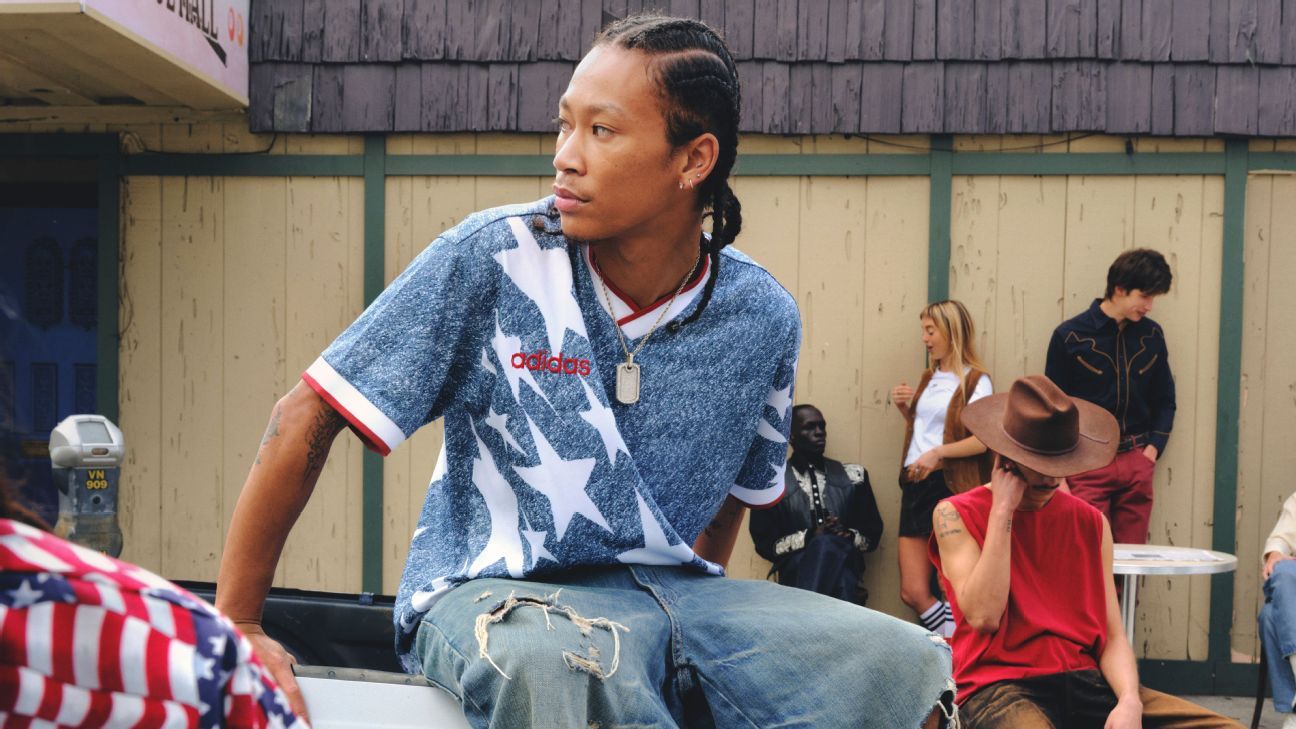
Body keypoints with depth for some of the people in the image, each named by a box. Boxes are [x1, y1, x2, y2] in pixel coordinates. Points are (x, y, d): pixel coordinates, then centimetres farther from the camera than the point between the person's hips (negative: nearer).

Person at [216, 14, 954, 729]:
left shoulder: (762, 317, 0)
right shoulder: (490, 259, -12)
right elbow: (308, 416, -9)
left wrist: (697, 617, 13)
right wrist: (237, 625, -10)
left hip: (669, 591, 4)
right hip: (491, 594, -4)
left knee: (906, 666, -15)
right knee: (560, 662, -40)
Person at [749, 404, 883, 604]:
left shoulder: (854, 476, 16)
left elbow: (873, 532, 15)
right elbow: (765, 543, 2)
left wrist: (849, 537, -8)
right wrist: (810, 536, -13)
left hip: (844, 565, 2)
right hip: (797, 569, -2)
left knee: (828, 544, -36)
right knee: (825, 543, -37)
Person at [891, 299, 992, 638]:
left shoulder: (975, 380, -4)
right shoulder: (929, 379, 18)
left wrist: (938, 453, -24)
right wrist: (904, 408, 11)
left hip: (951, 485, -7)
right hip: (917, 484, 8)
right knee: (913, 592, 2)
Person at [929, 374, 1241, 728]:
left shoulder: (1091, 523, 12)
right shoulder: (956, 514, -1)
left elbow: (1112, 636, 9)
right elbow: (983, 616, -14)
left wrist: (1130, 700, -11)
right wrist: (1002, 510, -11)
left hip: (1086, 682, 5)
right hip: (1000, 690, -5)